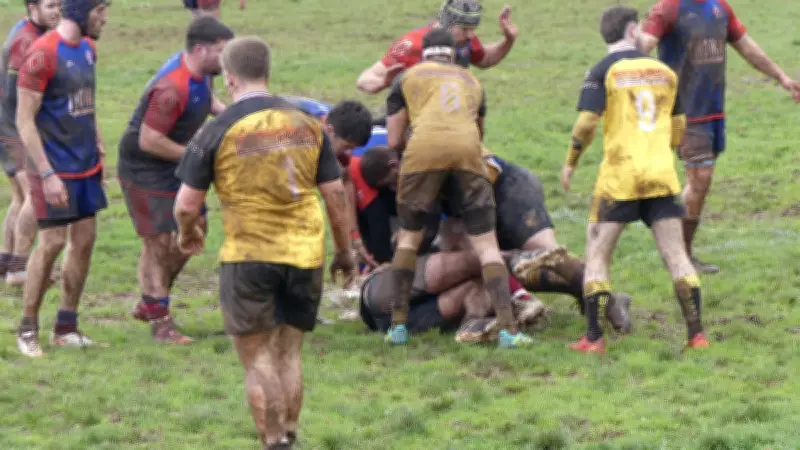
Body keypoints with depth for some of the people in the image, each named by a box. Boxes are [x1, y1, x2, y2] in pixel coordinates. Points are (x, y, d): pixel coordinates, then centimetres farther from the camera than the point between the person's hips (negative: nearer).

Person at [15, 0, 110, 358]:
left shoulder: (87, 48, 9)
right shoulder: (42, 54, -17)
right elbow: (24, 121, -17)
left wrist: (98, 147, 11)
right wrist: (47, 174, -19)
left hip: (86, 165, 8)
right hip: (55, 167, -8)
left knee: (85, 239, 7)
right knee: (52, 242, -7)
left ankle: (66, 328, 15)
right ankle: (28, 329, 5)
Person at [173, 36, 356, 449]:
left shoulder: (217, 132, -7)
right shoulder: (306, 124, 4)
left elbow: (186, 204, -5)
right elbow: (335, 192, 5)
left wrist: (188, 234, 17)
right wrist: (344, 252, 16)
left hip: (248, 256, -4)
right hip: (305, 255, 4)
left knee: (258, 360, 4)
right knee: (288, 356, 15)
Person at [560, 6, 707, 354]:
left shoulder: (603, 71, -1)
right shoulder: (664, 71, 11)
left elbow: (586, 123, -11)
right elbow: (679, 129, 16)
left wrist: (570, 162, 2)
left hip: (619, 175, -3)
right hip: (661, 175, 3)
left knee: (597, 253, 5)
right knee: (675, 254, 6)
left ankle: (594, 337, -2)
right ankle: (696, 333, 2)